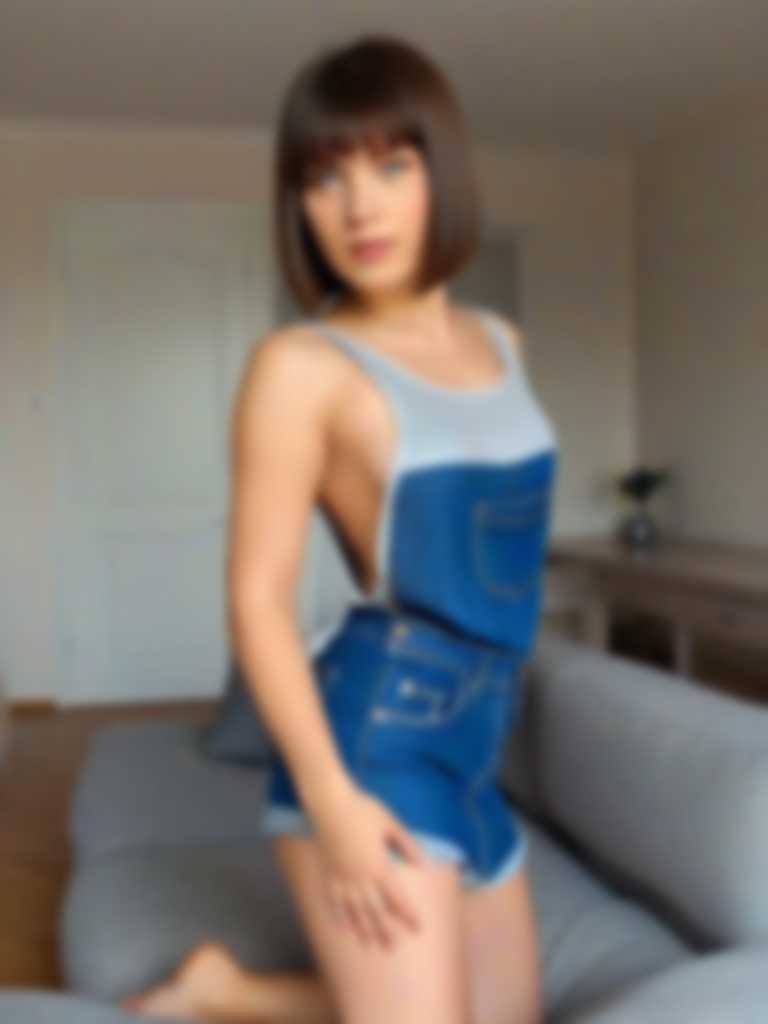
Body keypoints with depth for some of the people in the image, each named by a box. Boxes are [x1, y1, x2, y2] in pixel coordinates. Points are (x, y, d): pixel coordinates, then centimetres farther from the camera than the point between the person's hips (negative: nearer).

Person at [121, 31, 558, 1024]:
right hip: (372, 735, -7)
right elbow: (257, 596, -14)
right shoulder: (301, 364, -11)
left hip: (468, 745, 8)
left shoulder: (503, 344, 10)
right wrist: (329, 797, -21)